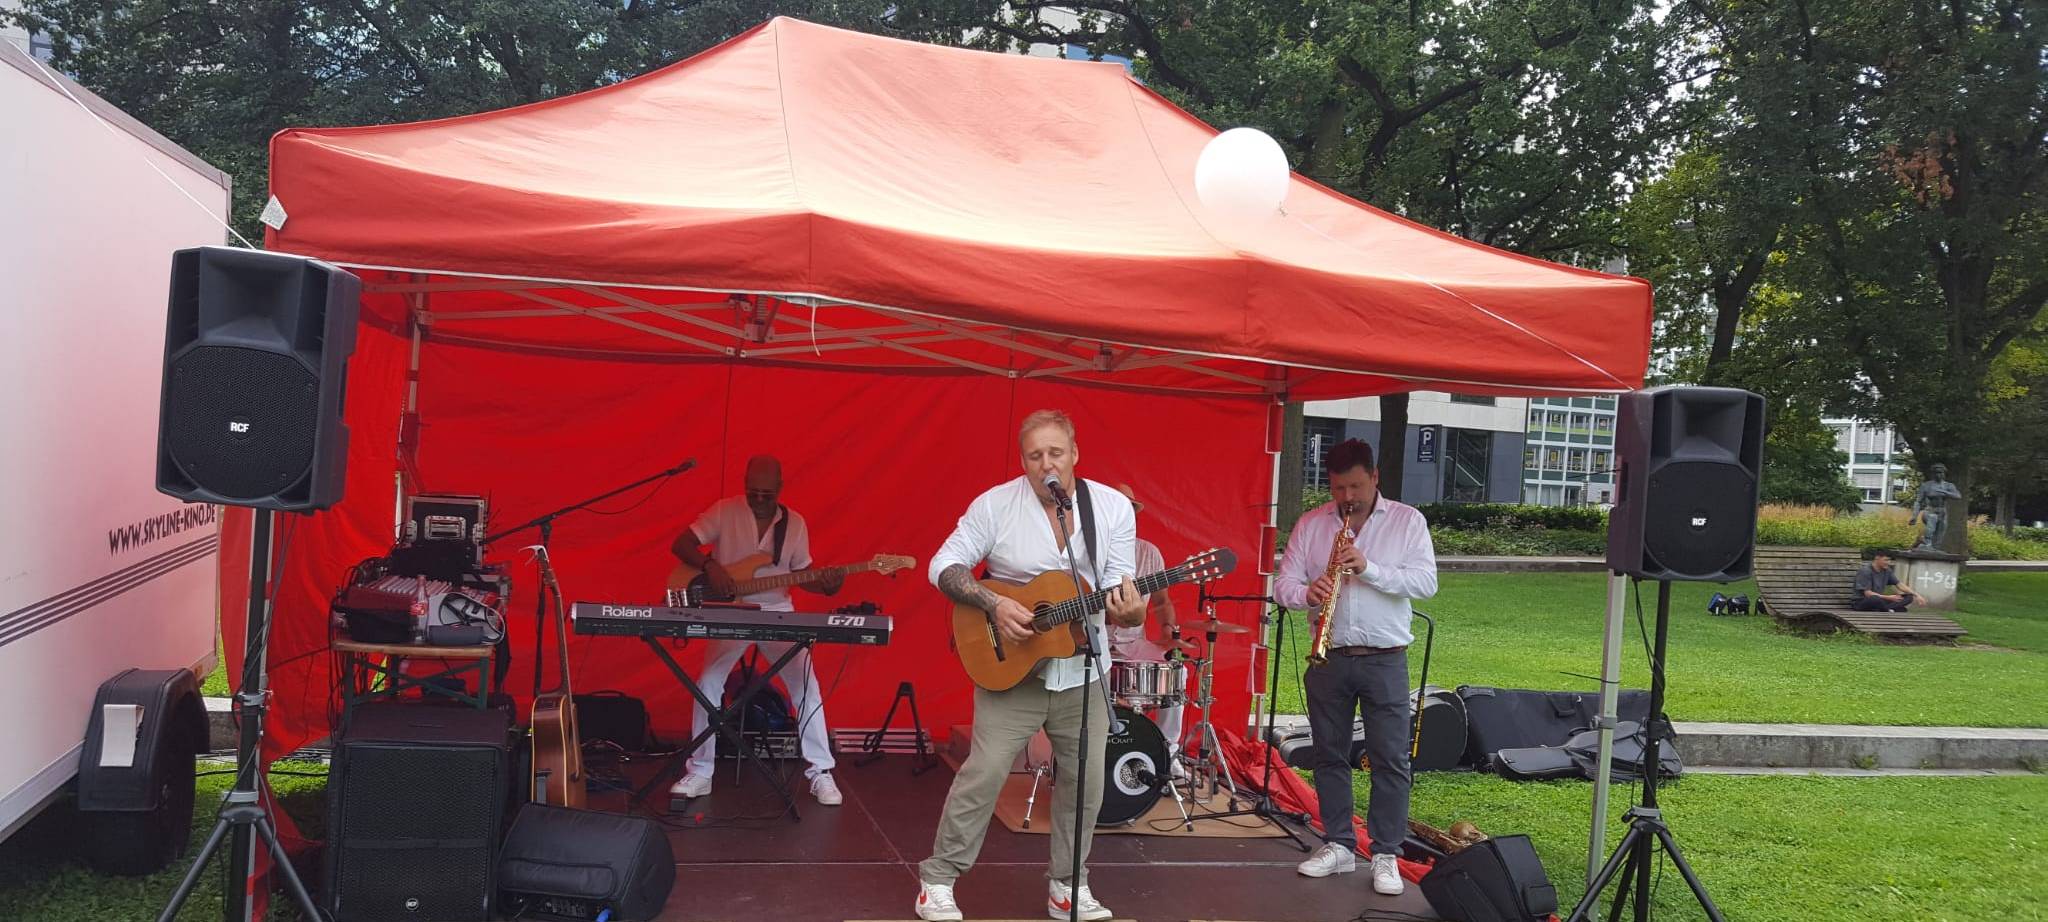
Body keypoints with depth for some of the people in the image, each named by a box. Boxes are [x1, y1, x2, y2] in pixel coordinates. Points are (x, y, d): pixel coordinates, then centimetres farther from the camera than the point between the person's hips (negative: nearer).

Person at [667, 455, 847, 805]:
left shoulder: (795, 523, 2)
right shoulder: (725, 511, -7)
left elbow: (801, 574, 7)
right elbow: (680, 544, -9)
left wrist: (825, 585, -14)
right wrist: (710, 565, -27)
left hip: (778, 613, 1)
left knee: (806, 684, -11)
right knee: (708, 684, -12)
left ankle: (820, 773, -1)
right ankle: (700, 773, 3)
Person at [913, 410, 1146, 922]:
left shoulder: (1113, 507, -3)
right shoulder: (995, 504, -10)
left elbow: (1120, 586, -3)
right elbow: (944, 566, -9)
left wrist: (1129, 611, -27)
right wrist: (993, 605, -23)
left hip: (1083, 671, 3)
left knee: (1086, 781, 7)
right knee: (985, 771, -6)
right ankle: (938, 878, 9)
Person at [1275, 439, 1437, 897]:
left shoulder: (1407, 520, 0)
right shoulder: (1311, 524, 5)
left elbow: (1426, 582, -10)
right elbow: (1283, 583, 2)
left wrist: (1369, 569, -22)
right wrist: (1307, 593, -22)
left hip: (1385, 661, -2)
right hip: (1328, 657, 3)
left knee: (1390, 759, 0)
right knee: (1329, 755, 9)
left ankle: (1386, 854, 9)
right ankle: (1338, 845, 21)